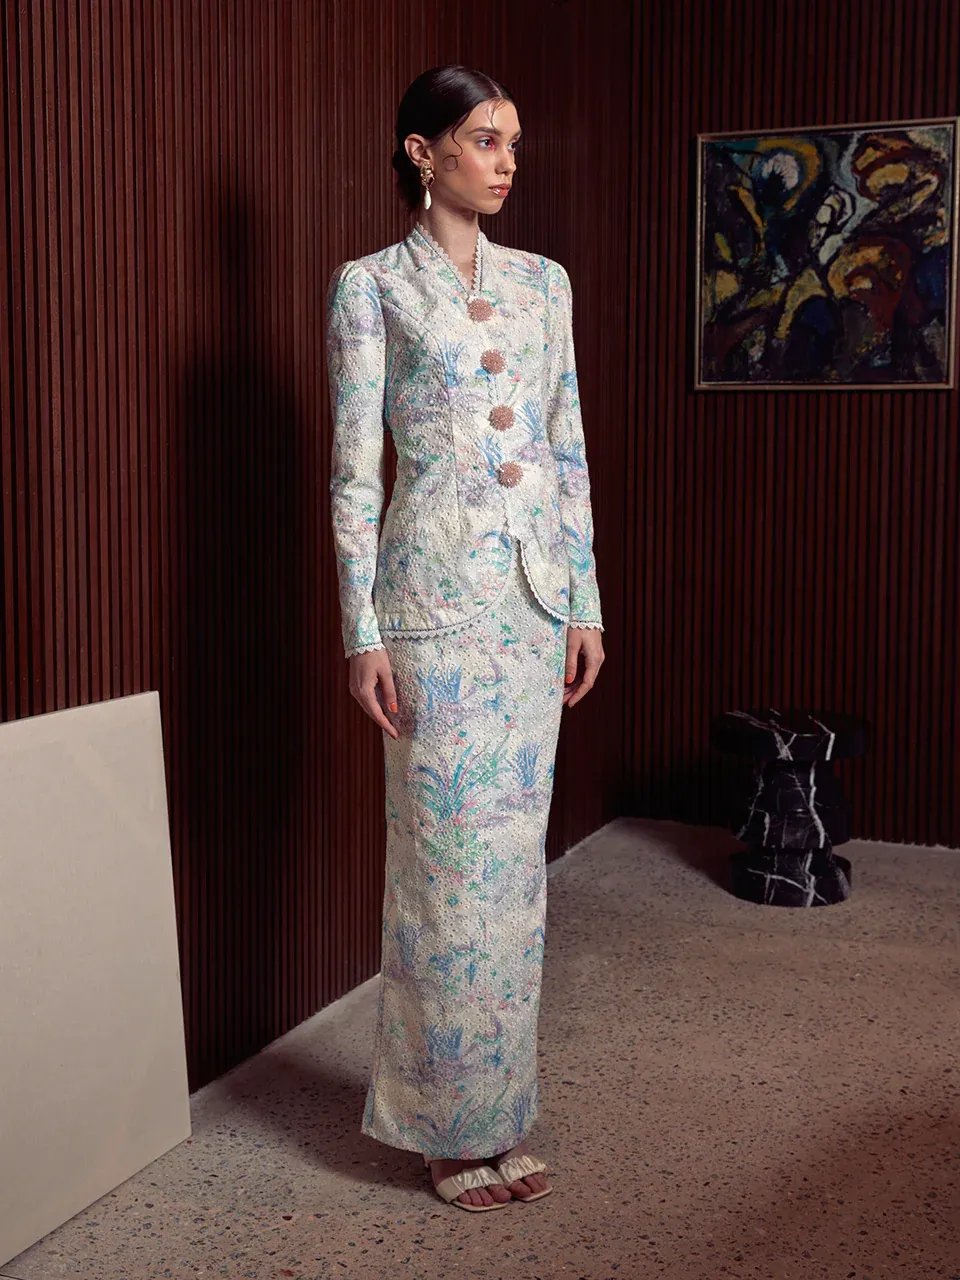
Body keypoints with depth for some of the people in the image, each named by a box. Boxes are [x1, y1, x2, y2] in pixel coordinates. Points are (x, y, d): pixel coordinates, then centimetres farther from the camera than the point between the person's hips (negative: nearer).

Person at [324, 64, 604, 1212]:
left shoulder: (544, 280, 13)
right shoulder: (370, 284, -1)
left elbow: (569, 451, 13)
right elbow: (354, 469, -6)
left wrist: (587, 601, 9)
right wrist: (362, 631, -11)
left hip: (537, 592, 5)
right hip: (435, 594, -5)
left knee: (515, 851, 10)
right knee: (449, 857, -1)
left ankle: (501, 1111, 24)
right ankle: (452, 1125, 16)